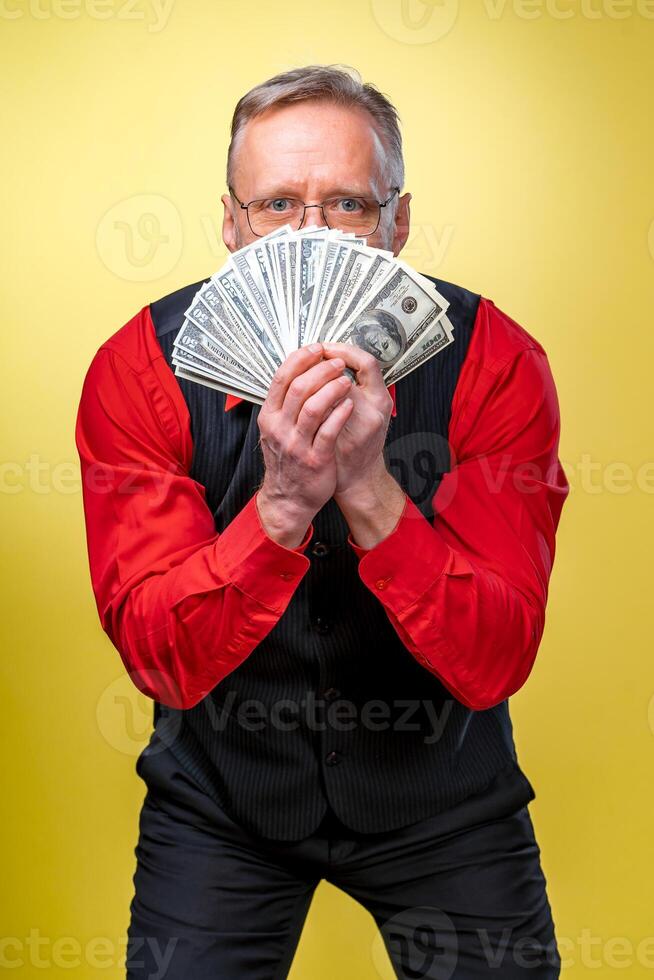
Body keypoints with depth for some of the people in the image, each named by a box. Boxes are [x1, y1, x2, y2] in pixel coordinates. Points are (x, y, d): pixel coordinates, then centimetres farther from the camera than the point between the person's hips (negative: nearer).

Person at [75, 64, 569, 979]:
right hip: (219, 790, 0)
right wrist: (282, 505, -39)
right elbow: (160, 657, -23)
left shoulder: (492, 362, -19)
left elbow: (495, 664, -23)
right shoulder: (140, 368, -17)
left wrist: (371, 491, -38)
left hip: (439, 788, 0)